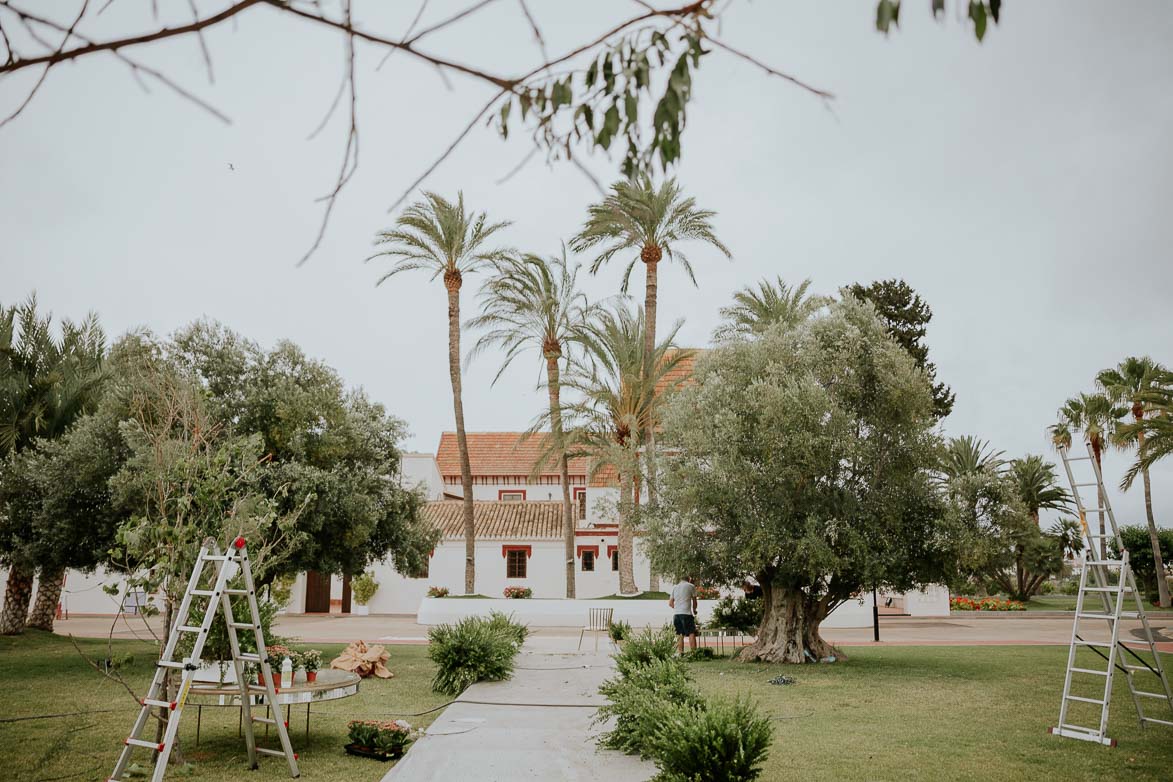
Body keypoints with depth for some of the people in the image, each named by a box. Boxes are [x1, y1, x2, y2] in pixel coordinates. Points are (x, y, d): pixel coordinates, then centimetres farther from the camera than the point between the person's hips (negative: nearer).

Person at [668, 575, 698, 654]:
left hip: (676, 614, 5)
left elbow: (670, 603, 18)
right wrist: (694, 610, 27)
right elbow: (694, 601, 11)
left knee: (679, 635, 8)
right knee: (691, 633, -4)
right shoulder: (691, 586, 7)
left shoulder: (675, 587, 19)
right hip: (686, 613, -4)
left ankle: (680, 653, 4)